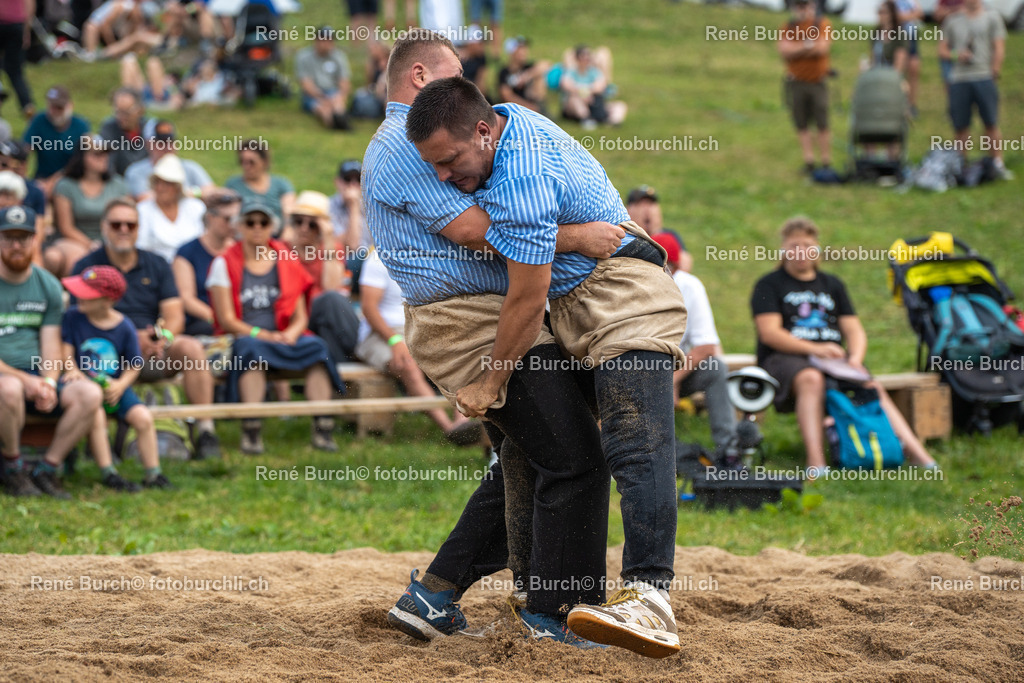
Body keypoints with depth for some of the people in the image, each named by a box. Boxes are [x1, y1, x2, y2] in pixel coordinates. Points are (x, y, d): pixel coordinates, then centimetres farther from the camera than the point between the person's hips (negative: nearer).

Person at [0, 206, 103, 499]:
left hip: (36, 377, 5)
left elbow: (51, 343, 6)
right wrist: (24, 379, -22)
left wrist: (48, 382, -15)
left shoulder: (48, 285, 11)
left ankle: (47, 469, -13)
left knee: (89, 394, -21)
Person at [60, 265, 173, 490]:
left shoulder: (124, 327, -1)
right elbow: (66, 347, -1)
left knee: (143, 418, -16)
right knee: (96, 415, -31)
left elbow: (134, 365, 3)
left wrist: (121, 385, -14)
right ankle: (108, 473, -23)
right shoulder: (73, 317, 0)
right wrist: (71, 369, -21)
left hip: (114, 386, 2)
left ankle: (153, 473, -5)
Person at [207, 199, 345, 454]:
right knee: (251, 347, -38)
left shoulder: (287, 263, 16)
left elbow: (300, 316, 12)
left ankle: (322, 426, -37)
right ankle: (251, 431, -46)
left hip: (284, 339, 3)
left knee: (315, 345, -28)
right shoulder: (224, 264, 7)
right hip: (243, 337, -3)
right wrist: (264, 335, -14)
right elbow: (226, 320, -1)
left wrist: (291, 334, -11)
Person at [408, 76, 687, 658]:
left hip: (623, 299, -12)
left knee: (637, 445, -24)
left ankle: (650, 598, -39)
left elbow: (527, 300, -19)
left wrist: (491, 382, -8)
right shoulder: (505, 118, 7)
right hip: (578, 306, 12)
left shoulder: (520, 181, -24)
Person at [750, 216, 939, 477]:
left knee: (872, 387, -25)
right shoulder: (769, 285, 10)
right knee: (811, 379, -39)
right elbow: (769, 333, -5)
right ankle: (815, 463, -52)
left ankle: (916, 453, -40)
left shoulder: (832, 285, 24)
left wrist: (855, 358, -9)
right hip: (785, 358, -4)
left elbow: (854, 330, 15)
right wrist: (814, 349, -18)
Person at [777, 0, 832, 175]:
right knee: (801, 125, 1)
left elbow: (822, 48, -12)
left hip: (817, 81, -2)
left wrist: (796, 49, -8)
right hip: (796, 82, 2)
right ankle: (808, 162, 5)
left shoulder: (822, 25, 2)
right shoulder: (788, 28, 7)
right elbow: (784, 51, -8)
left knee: (822, 125, -4)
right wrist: (807, 46, -14)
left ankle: (826, 163, 0)